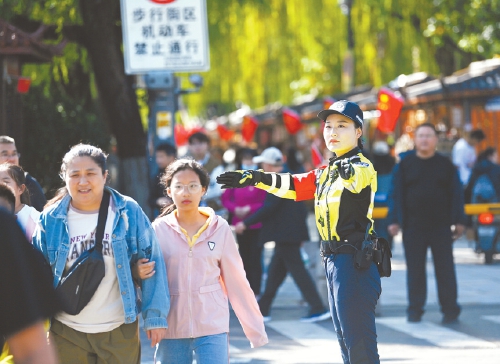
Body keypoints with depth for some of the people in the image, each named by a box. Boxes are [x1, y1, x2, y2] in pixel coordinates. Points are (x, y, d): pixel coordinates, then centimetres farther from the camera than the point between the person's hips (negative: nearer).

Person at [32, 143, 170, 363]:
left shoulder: (129, 213, -4)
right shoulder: (51, 219, 0)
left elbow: (152, 265, -2)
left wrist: (155, 316, -6)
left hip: (120, 330, -1)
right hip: (67, 333, 1)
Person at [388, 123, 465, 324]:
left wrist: (458, 221, -2)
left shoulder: (445, 165, 4)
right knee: (415, 269, 4)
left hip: (441, 225, -1)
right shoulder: (405, 164, 5)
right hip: (413, 226, 1)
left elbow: (456, 194, 4)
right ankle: (415, 309, 12)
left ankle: (450, 310, 6)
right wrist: (395, 221, -3)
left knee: (445, 268, 1)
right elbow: (397, 194, 3)